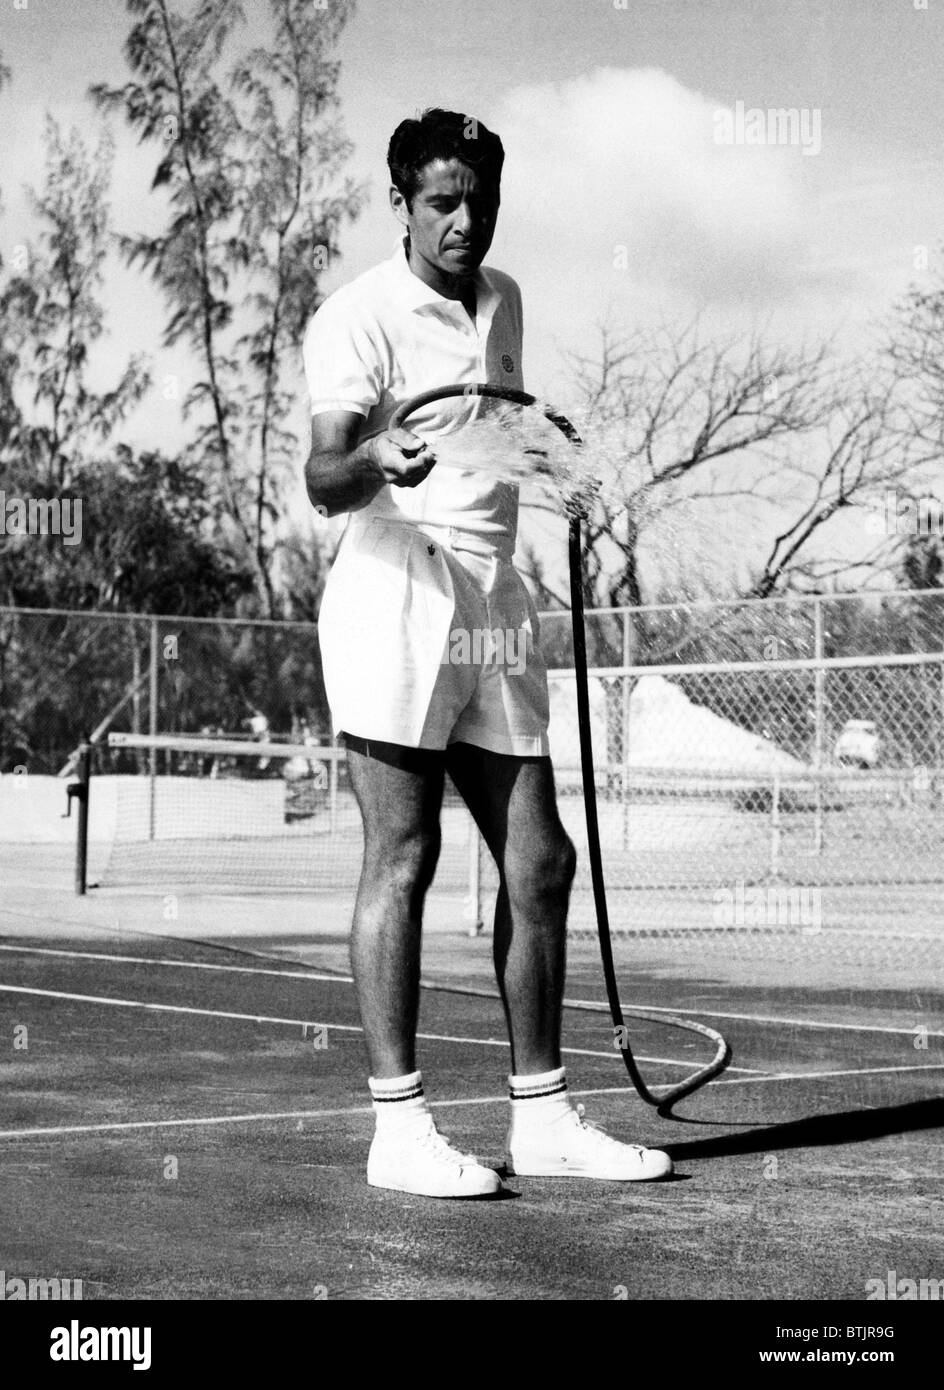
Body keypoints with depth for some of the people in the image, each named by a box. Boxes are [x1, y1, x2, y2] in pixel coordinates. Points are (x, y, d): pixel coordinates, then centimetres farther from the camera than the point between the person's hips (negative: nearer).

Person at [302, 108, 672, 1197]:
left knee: (538, 862, 7)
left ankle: (540, 1117, 16)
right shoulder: (360, 318, -7)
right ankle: (398, 1127, -1)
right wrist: (372, 462, -37)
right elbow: (323, 480, -18)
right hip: (397, 588, -7)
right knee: (401, 859, -6)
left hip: (493, 597, 8)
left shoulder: (503, 302, 17)